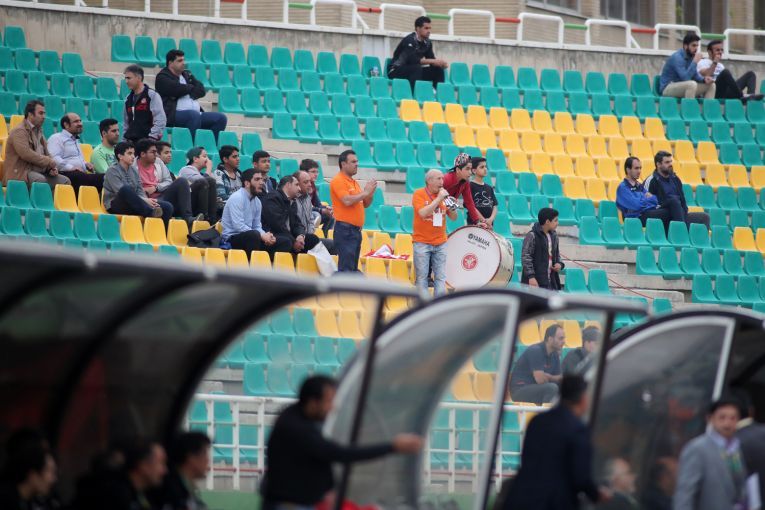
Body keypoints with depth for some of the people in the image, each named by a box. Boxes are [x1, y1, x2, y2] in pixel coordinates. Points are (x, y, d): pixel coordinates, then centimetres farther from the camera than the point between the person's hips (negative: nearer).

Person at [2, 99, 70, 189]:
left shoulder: (38, 131, 20)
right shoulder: (19, 131, -8)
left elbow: (47, 154, 25)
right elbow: (26, 154, -22)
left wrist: (52, 168, 2)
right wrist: (50, 162, -15)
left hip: (39, 173, 9)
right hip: (20, 174, -9)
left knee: (65, 181, -6)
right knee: (40, 179, -37)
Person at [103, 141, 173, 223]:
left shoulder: (134, 171, 16)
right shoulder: (112, 171, -5)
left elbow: (140, 191, 11)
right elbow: (122, 192, -18)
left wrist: (147, 200, -13)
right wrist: (144, 200, -25)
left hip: (134, 205, 6)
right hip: (116, 206, -6)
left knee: (167, 207, -14)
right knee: (126, 189, -40)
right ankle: (151, 212, -41)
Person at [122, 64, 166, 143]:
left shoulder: (152, 95, -4)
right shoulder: (128, 99, 17)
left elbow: (160, 120, -10)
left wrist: (152, 138, -15)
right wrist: (124, 139, 15)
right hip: (131, 141, 7)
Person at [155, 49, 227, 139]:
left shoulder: (187, 74, 24)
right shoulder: (162, 77, 2)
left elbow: (202, 91, 12)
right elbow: (179, 89, -14)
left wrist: (189, 93, -7)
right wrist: (192, 88, 6)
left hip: (196, 114, 7)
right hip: (173, 115, -7)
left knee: (220, 118, -9)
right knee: (194, 115, -37)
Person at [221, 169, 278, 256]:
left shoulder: (257, 202, 10)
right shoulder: (237, 198, -14)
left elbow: (257, 226, 13)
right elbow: (238, 226, -23)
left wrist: (266, 235, -10)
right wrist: (262, 235, -23)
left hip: (249, 238, 8)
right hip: (231, 238, -8)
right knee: (254, 235, -37)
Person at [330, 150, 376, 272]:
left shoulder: (354, 183, 19)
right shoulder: (338, 181, -8)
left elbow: (365, 204, 22)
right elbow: (347, 201, -22)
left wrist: (371, 193, 3)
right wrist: (365, 192, -12)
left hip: (356, 229, 9)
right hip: (345, 230, -9)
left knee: (353, 268, 10)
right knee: (346, 268, -13)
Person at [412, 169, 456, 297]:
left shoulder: (443, 194, 7)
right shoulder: (419, 194, -6)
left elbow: (454, 218, 9)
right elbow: (423, 213, -22)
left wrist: (452, 208, -11)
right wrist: (438, 199, -18)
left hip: (440, 243, 4)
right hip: (422, 242, -4)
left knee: (441, 278, 3)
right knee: (422, 278, -1)